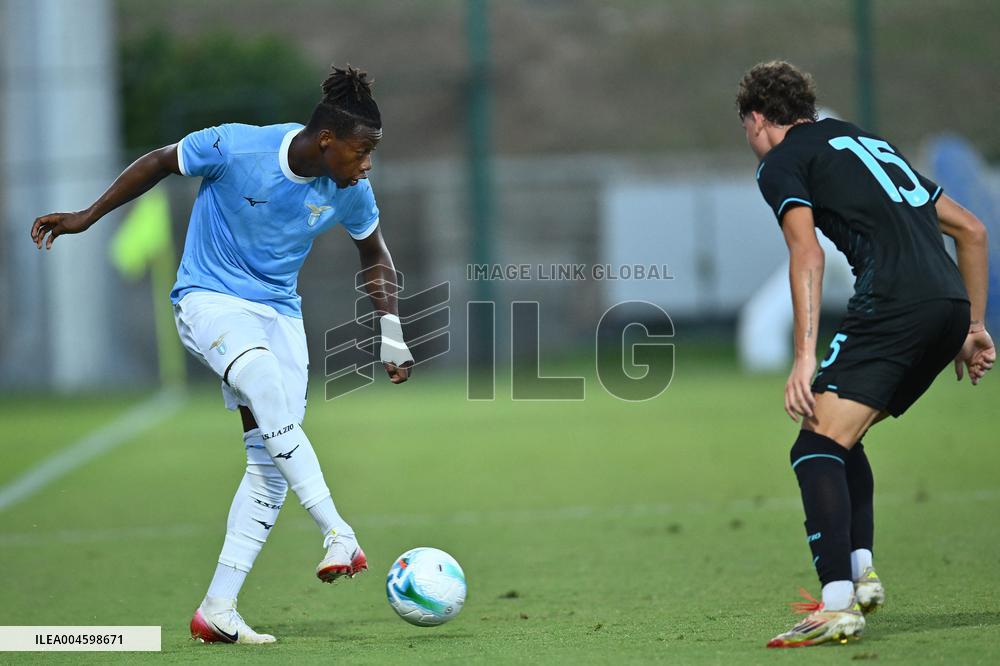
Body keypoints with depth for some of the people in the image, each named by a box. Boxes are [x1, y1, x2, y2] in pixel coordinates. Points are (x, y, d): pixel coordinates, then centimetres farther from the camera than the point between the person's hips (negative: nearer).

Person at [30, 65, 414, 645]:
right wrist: (87, 217, 0)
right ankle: (339, 535, -39)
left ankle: (218, 610, -4)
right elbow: (159, 164, -3)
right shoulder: (236, 147, -20)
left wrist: (392, 331, 3)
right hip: (209, 298, -5)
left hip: (280, 314, 5)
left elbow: (374, 253, 12)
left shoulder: (351, 192, -8)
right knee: (263, 380, -35)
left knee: (272, 459, -8)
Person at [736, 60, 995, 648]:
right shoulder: (870, 143, 32)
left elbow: (808, 254, -8)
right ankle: (861, 572, 12)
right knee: (841, 436, 23)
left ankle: (837, 607, -24)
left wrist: (806, 357, -13)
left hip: (893, 303, -8)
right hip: (951, 305, 8)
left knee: (817, 448, -10)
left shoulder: (782, 163, 9)